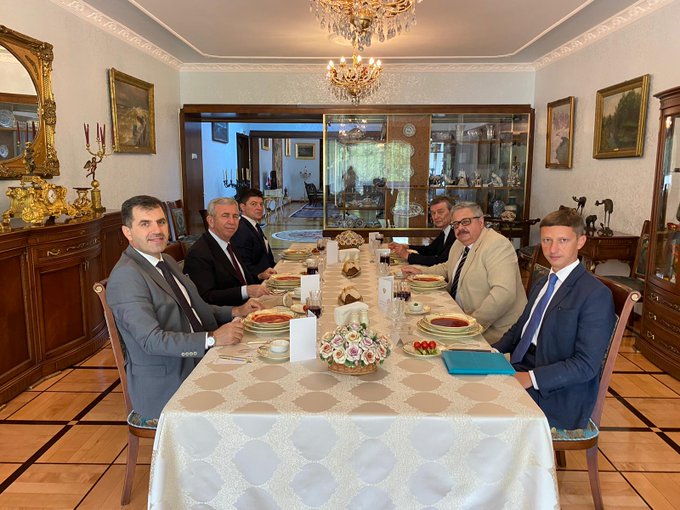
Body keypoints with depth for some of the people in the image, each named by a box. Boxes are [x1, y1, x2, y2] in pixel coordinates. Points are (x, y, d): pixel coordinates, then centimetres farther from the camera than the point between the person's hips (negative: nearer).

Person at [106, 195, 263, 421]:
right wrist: (212, 339, -26)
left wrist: (236, 312, 8)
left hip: (197, 364, 8)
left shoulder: (167, 261, 13)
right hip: (164, 390, -8)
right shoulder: (126, 276, -17)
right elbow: (151, 340, -23)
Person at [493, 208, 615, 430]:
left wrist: (532, 378, -24)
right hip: (520, 372, 8)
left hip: (557, 395, -7)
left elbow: (586, 365, -18)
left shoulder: (596, 295, -14)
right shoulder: (542, 284, 13)